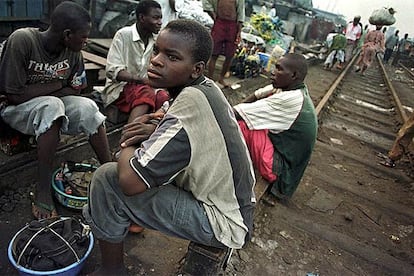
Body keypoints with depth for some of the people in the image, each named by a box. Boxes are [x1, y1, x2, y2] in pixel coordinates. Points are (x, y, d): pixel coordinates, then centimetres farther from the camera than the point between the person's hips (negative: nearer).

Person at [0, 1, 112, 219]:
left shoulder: (73, 51, -8)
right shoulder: (22, 40, -24)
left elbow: (75, 92, -2)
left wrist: (42, 89, -14)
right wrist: (56, 85, -17)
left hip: (54, 104, 5)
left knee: (87, 107, -23)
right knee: (52, 105, -35)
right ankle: (42, 191, -29)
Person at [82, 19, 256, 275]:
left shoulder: (191, 103, -29)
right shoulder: (207, 88, -2)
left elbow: (130, 181, -30)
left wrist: (129, 144, -8)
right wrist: (155, 130, -4)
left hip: (223, 223, -9)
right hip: (234, 204, 9)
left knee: (107, 179, -13)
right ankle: (130, 219, 34)